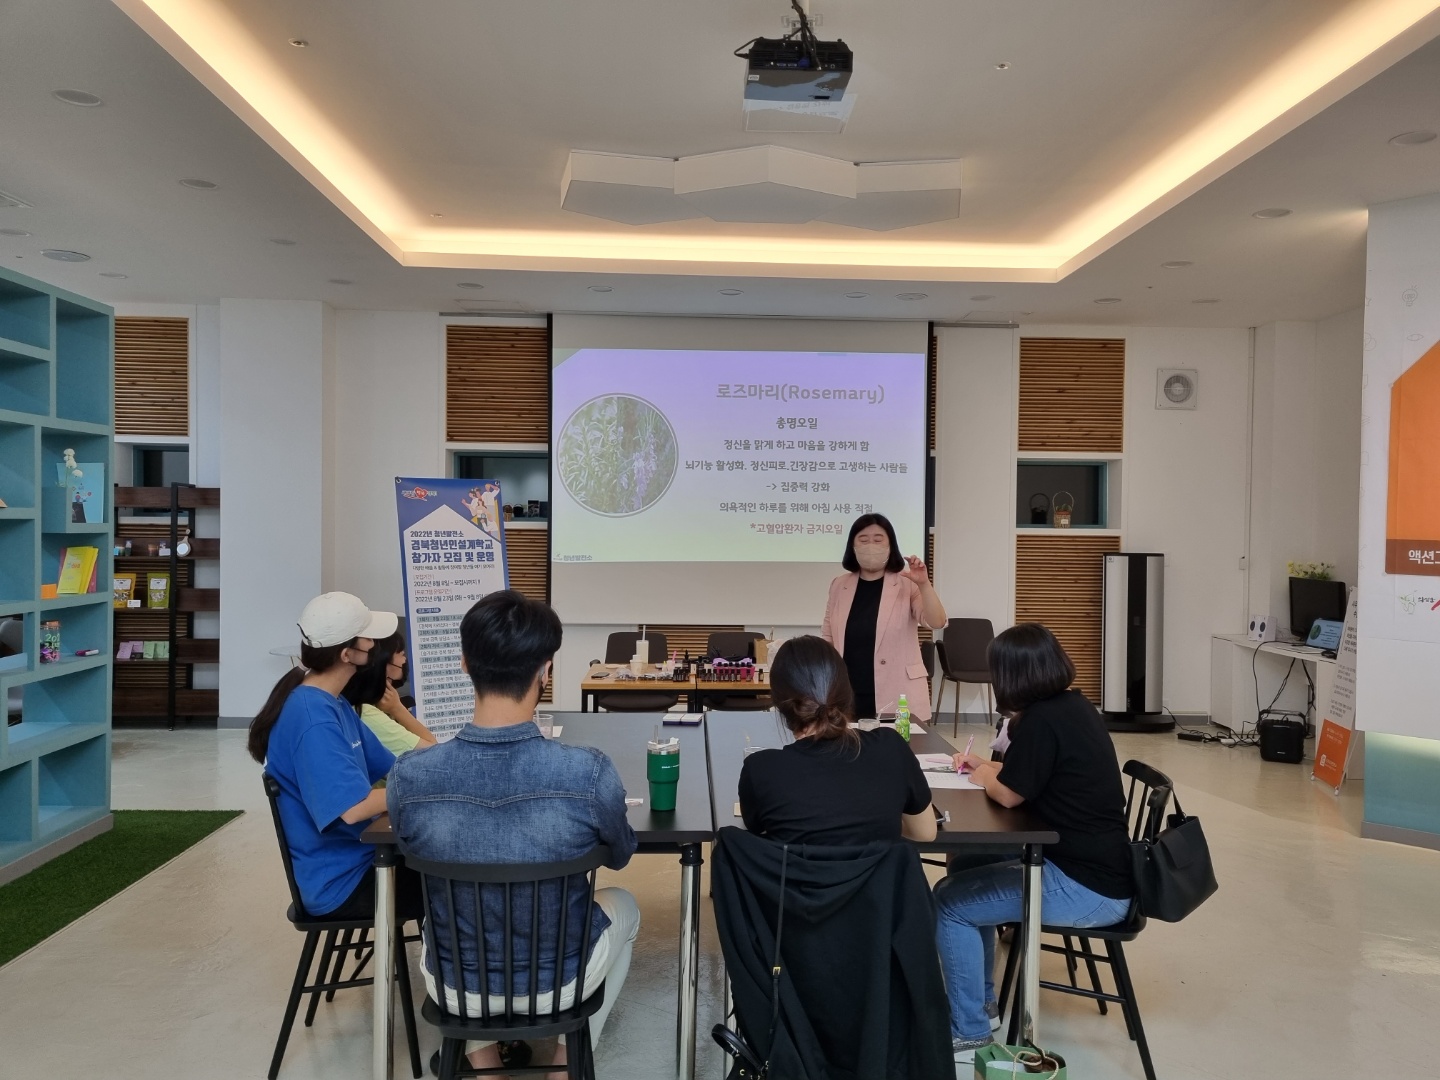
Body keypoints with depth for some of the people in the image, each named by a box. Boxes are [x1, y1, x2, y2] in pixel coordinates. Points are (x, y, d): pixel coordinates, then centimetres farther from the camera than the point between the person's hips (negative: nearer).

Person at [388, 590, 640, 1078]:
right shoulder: (591, 774, -28)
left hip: (454, 988, 2)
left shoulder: (408, 777, -23)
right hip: (559, 981, -1)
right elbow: (619, 856, -5)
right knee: (623, 906, 31)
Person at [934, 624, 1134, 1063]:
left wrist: (980, 776, 7)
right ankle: (982, 1004, 30)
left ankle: (968, 1033, 8)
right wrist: (985, 765, 18)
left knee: (949, 902, -4)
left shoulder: (1043, 719, -21)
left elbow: (1008, 793, -12)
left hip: (1086, 889, -10)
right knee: (970, 875, 20)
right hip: (1098, 869, 10)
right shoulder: (1073, 706, 8)